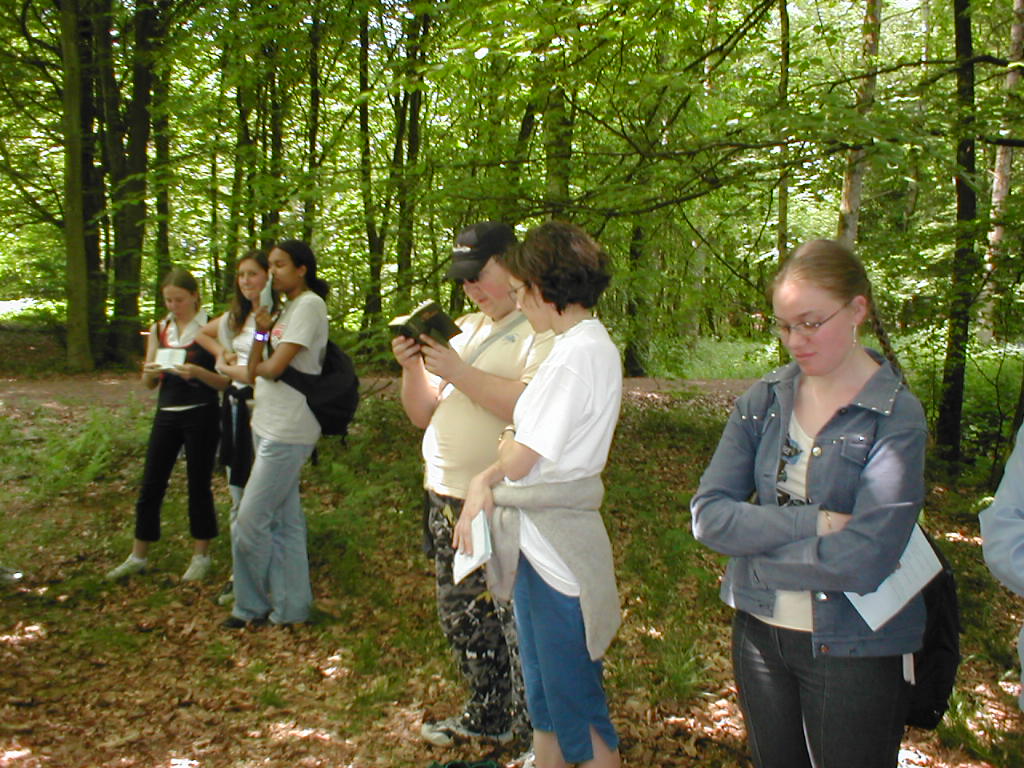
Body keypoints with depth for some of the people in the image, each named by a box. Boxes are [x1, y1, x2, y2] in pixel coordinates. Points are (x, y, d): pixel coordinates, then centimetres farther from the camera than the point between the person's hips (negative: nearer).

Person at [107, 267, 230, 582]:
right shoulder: (159, 330, 7)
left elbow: (224, 381, -8)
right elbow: (149, 384, 9)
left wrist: (197, 372, -26)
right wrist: (150, 372, -13)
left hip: (201, 415, -4)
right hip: (167, 414, 5)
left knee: (199, 485, 4)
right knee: (150, 485, 8)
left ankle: (201, 557, 19)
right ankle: (138, 557, 20)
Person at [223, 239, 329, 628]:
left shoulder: (310, 306, -11)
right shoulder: (286, 309, 18)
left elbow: (273, 368, -19)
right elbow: (255, 371, 10)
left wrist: (259, 367, 3)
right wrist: (262, 332, -6)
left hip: (287, 432, -10)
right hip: (268, 427, 10)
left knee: (250, 524, -4)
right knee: (284, 521, 12)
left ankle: (252, 606, 12)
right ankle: (289, 608, 20)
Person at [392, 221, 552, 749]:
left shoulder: (544, 331, -9)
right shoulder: (462, 330, 16)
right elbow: (424, 415, 16)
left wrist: (458, 372, -21)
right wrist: (412, 368, -2)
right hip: (447, 501, 8)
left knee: (519, 625, 0)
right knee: (462, 617, 18)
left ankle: (535, 735, 19)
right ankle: (488, 715, 37)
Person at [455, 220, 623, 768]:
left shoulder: (579, 354, -20)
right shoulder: (586, 345, 11)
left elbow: (519, 460, -19)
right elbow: (530, 441, 11)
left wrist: (503, 448, 4)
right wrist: (483, 481, -5)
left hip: (556, 547, -10)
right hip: (536, 542, 10)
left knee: (575, 701, 4)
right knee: (542, 690, 21)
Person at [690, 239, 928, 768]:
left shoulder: (897, 418, -15)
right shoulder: (764, 400, -2)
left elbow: (864, 560, -24)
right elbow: (708, 515, -11)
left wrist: (754, 547, -15)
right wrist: (816, 522, -21)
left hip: (855, 650, -4)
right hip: (759, 634, 4)